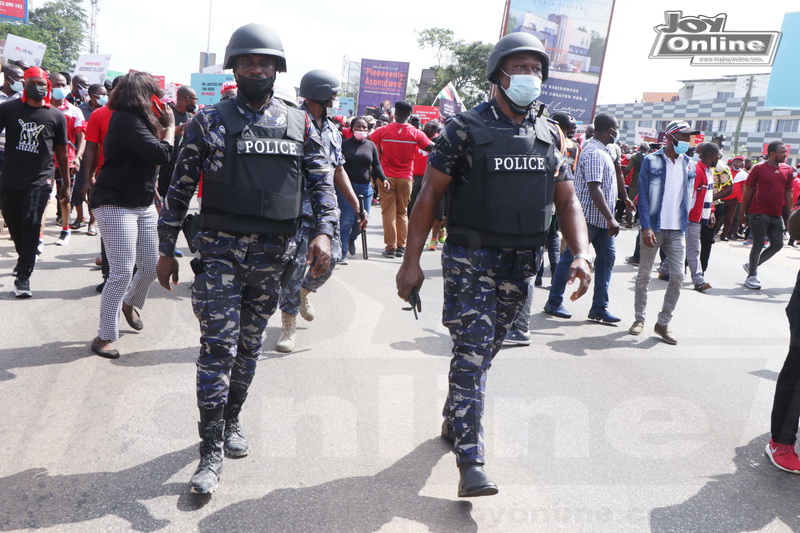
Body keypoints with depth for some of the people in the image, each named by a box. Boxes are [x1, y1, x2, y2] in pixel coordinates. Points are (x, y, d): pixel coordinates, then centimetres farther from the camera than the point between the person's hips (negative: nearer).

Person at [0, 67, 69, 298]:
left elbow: (61, 152, 7)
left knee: (31, 229, -5)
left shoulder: (56, 116, 1)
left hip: (39, 182, -2)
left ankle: (23, 276, 1)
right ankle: (24, 259, 40)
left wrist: (66, 183, 9)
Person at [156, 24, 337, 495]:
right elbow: (181, 187, 4)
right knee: (218, 347, -6)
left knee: (250, 346, 14)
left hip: (273, 255, 3)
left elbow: (321, 181, 6)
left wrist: (324, 230, -12)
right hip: (220, 249, -2)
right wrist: (167, 249, 4)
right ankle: (211, 453, 2)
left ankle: (231, 422, 34)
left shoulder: (298, 124, 8)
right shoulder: (209, 121, 2)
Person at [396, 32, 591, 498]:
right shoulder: (466, 128, -6)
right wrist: (412, 261, -12)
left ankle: (454, 420, 37)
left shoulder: (550, 136, 8)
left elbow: (568, 201, 9)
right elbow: (430, 194, -6)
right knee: (472, 354, -9)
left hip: (521, 264, 5)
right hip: (470, 259, -5)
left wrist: (581, 254, -8)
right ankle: (471, 462, -4)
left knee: (486, 351, 15)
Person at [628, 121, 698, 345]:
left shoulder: (689, 165, 10)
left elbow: (687, 197, 14)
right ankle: (639, 318, 19)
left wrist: (685, 225, 7)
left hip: (677, 231, 4)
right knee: (644, 275, 6)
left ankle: (663, 322, 9)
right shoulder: (651, 161, -3)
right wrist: (646, 227, -16)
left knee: (677, 277, -2)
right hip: (653, 228, -3)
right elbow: (643, 196, -8)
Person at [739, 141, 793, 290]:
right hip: (758, 214, -5)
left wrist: (788, 215, 9)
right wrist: (742, 213, -2)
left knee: (777, 244, 6)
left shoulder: (787, 170, 9)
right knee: (758, 244, -1)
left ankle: (752, 265, 25)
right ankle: (751, 276, 11)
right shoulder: (758, 168, -4)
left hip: (777, 215, 5)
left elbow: (788, 194, 13)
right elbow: (747, 191, -1)